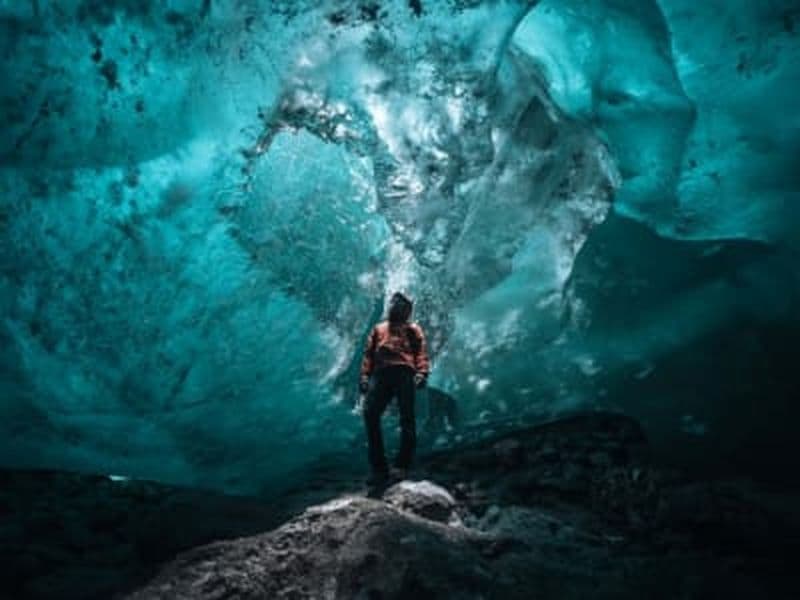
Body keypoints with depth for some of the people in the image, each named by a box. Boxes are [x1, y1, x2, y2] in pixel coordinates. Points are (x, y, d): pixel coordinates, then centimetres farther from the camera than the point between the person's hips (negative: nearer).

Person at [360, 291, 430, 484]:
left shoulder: (413, 329, 23)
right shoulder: (378, 329, 32)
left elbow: (421, 352, 7)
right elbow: (368, 353, 21)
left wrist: (421, 373, -10)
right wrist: (364, 375, 6)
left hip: (404, 372, -2)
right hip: (381, 373, 2)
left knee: (407, 418, -12)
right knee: (370, 414, -15)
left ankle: (402, 465, -13)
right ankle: (379, 468, -13)